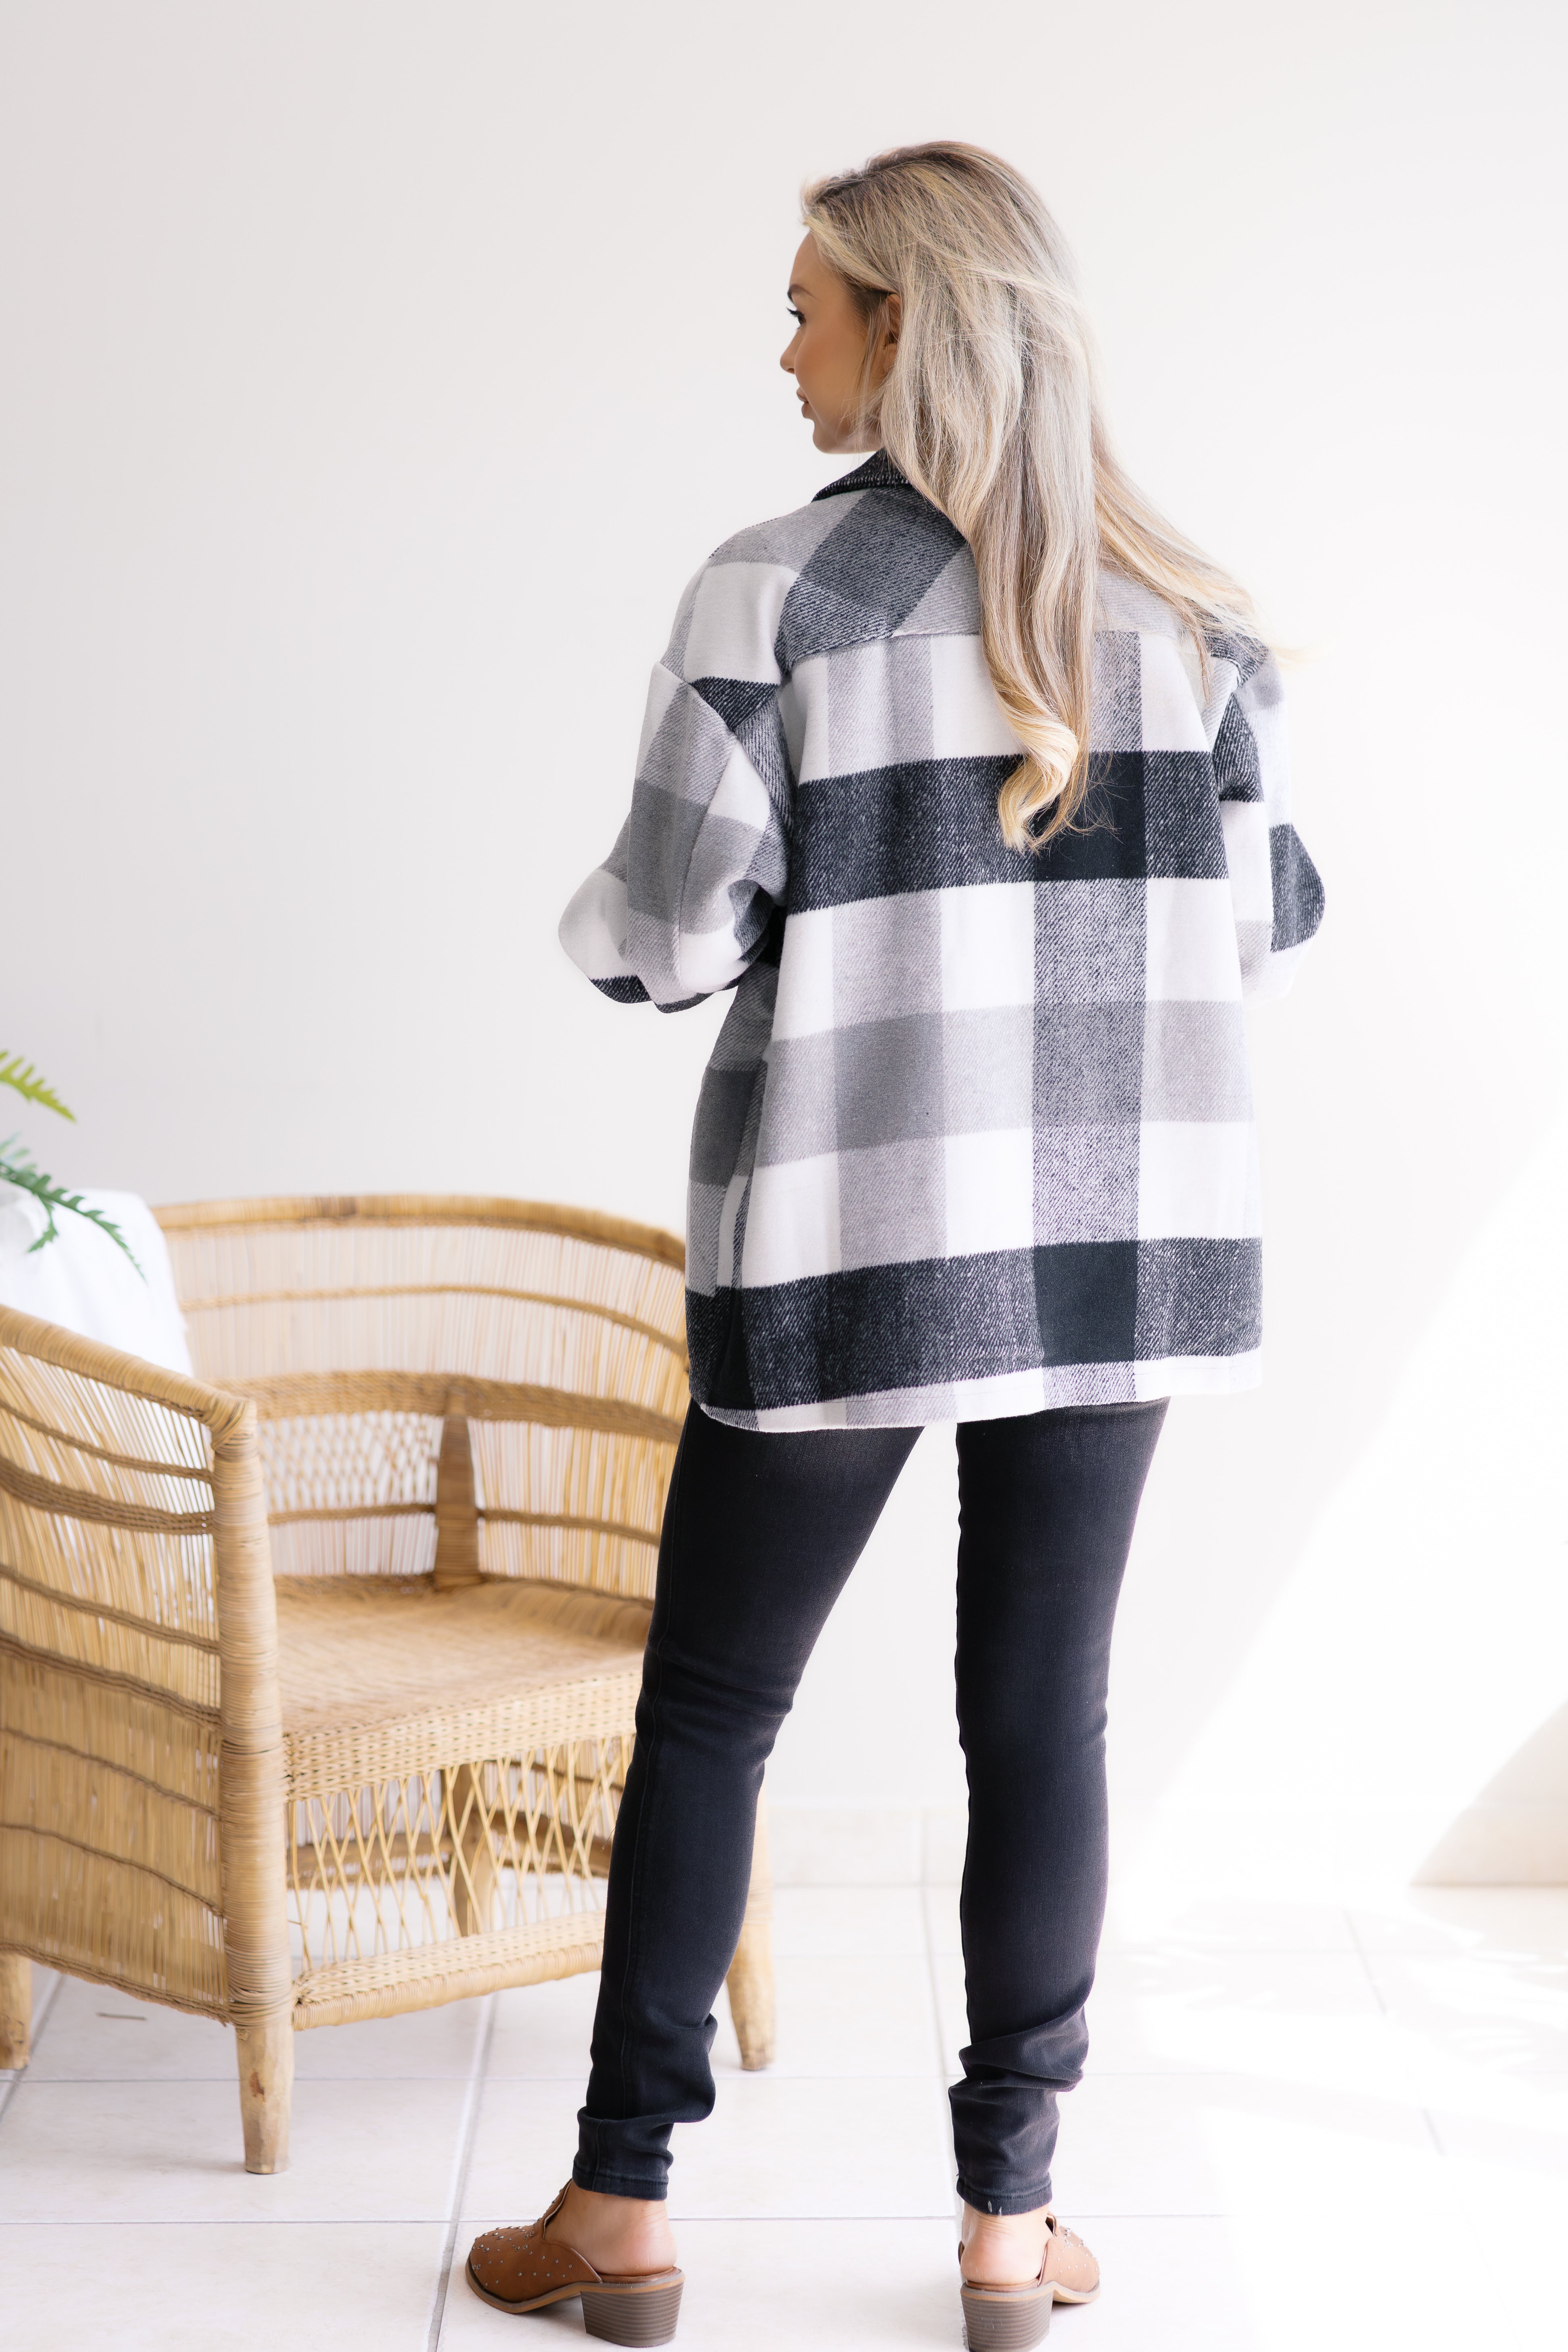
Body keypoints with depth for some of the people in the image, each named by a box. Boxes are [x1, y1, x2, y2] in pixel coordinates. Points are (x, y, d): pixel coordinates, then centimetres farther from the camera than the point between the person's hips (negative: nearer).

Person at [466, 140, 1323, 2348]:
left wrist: (597, 912, 12)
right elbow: (1270, 918, 6)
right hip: (1122, 1231, 4)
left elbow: (673, 936, -11)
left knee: (709, 1707, 9)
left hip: (853, 1236, -3)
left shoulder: (780, 587, -9)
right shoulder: (1185, 605, 4)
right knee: (1045, 1709, 10)